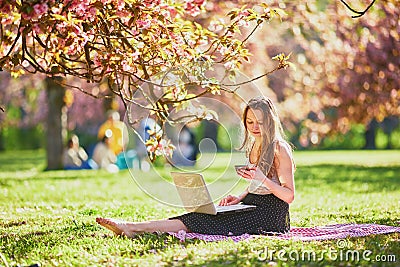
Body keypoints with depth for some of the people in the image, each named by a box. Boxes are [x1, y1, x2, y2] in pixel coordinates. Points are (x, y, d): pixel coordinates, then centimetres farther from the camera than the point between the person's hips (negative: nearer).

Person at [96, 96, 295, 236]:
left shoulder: (279, 149, -10)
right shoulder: (252, 146, 15)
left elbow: (289, 196, -12)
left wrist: (262, 179, -25)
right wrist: (239, 199, 4)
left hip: (270, 214, -8)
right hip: (251, 204, 8)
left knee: (208, 221, -23)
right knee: (203, 215, -14)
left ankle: (132, 228, -31)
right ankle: (129, 228, -26)